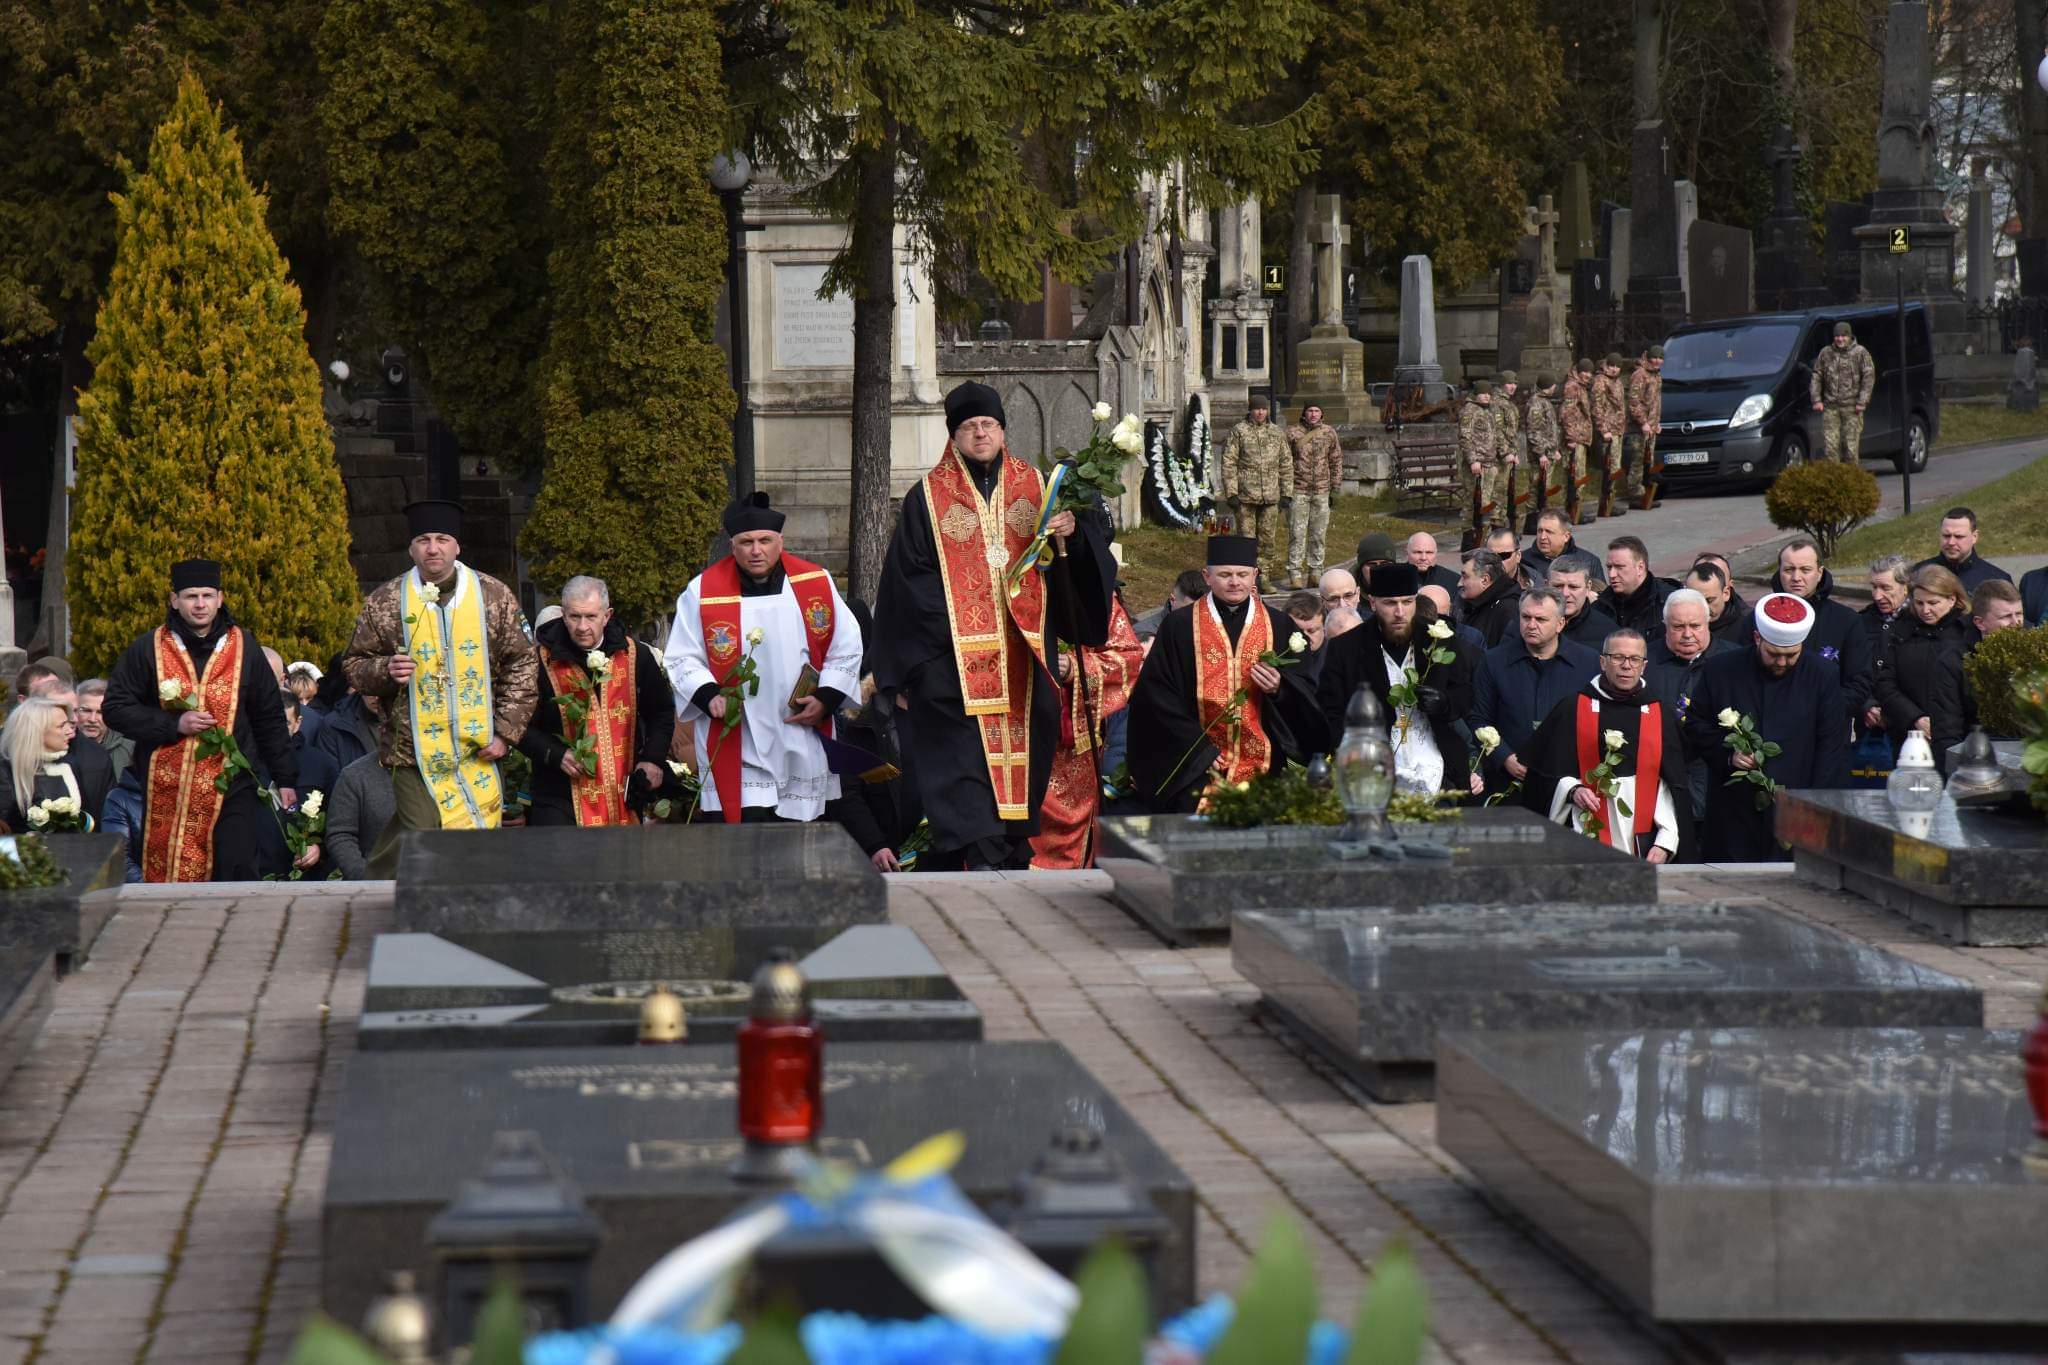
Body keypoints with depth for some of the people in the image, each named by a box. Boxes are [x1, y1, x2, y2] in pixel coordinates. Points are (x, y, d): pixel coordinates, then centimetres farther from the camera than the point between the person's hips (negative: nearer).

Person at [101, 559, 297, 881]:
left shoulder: (243, 647, 8)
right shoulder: (148, 649, 3)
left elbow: (269, 717, 13)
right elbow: (115, 709, 2)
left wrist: (285, 778, 10)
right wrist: (174, 724, -10)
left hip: (232, 786, 0)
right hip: (167, 791, 0)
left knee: (238, 874, -10)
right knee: (168, 879, -1)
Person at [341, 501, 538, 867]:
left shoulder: (495, 597, 4)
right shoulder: (385, 603, 3)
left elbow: (523, 665, 7)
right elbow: (353, 665, 11)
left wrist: (505, 732, 0)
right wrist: (385, 670, -13)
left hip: (478, 754, 2)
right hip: (414, 753, -2)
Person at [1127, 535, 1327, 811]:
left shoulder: (1279, 627, 11)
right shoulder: (1179, 627, 5)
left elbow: (1306, 693, 12)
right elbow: (1158, 695, 0)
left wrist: (1279, 689, -11)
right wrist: (1199, 751, -7)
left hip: (1262, 767, 2)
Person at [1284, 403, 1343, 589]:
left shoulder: (1329, 433, 8)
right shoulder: (1292, 433, 1)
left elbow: (1336, 462, 13)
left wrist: (1335, 490, 10)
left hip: (1322, 491, 2)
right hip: (1298, 491, -2)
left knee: (1318, 534, 7)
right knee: (1297, 533, -4)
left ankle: (1316, 572, 15)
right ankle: (1295, 574, -1)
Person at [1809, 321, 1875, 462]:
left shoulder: (1860, 353, 1)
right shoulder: (1825, 353, 9)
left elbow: (1869, 377, -2)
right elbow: (1816, 377, 12)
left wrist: (1862, 401, -9)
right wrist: (1816, 399, 2)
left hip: (1852, 407, -2)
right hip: (1830, 407, 2)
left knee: (1851, 445, -3)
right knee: (1830, 445, -3)